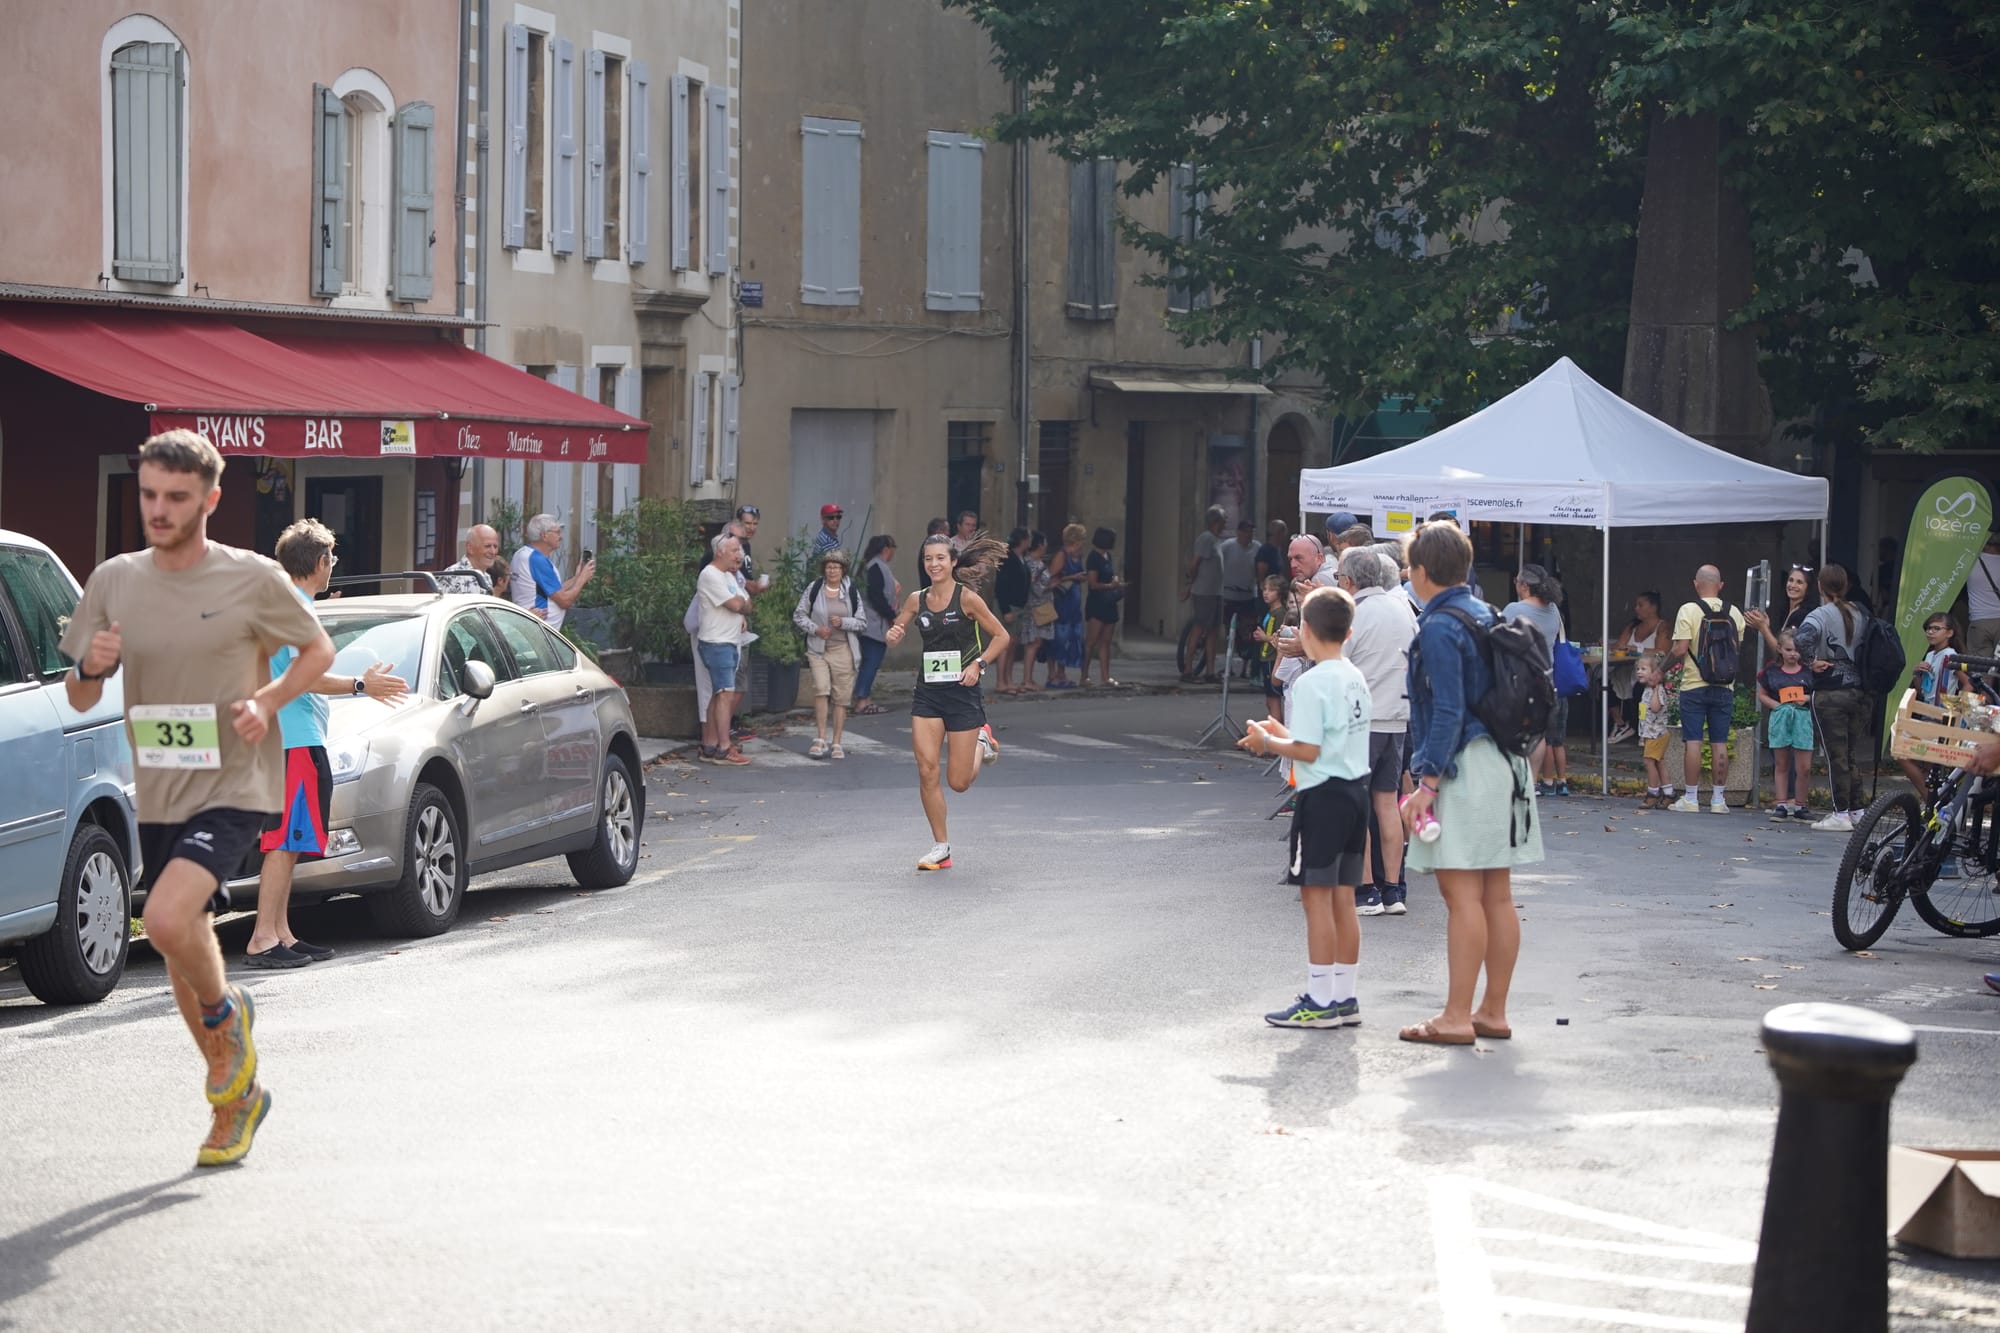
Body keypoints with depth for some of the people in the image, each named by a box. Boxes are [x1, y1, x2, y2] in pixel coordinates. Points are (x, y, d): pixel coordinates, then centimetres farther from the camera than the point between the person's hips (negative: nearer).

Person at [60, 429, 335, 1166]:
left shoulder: (253, 579, -8)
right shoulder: (113, 581, 3)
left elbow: (319, 650, 6)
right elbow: (79, 700, 9)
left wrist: (268, 700, -12)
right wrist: (92, 667, -14)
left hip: (236, 788, -5)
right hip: (157, 796, 5)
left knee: (168, 919, -27)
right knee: (181, 953, 14)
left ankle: (226, 1012, 4)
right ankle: (236, 1096, 33)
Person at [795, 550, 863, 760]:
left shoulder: (852, 591, 4)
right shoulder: (813, 589, 2)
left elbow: (862, 621, 8)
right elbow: (798, 615, 7)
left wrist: (843, 622, -11)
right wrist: (815, 628, -9)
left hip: (843, 649, 1)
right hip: (818, 648, -1)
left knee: (841, 697, 1)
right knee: (821, 688, -19)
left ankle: (836, 743, 11)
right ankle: (820, 739, -12)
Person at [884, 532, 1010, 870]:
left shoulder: (967, 598, -8)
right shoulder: (917, 600, 4)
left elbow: (1001, 636, -2)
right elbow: (894, 636, 14)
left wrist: (978, 664, -15)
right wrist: (894, 635, -9)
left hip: (962, 691, -3)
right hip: (927, 693, 4)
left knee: (959, 782, 0)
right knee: (927, 771, -7)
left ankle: (982, 743, 34)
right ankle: (941, 848, 6)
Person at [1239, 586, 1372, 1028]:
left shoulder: (1311, 683, -15)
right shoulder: (1356, 678, 11)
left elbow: (1308, 750, -19)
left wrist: (1268, 741, -3)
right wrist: (1283, 734, 18)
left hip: (1323, 794, -8)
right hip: (1356, 789, 8)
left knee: (1316, 896, -3)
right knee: (1343, 898, 11)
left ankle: (1320, 1001, -1)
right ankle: (1345, 997, 14)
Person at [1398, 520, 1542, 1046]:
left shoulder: (1440, 627, -13)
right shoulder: (1486, 614, 13)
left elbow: (1448, 712, -18)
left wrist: (1427, 784, -17)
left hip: (1464, 766, -9)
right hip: (1505, 762, 9)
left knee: (1462, 896, -7)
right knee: (1497, 897, 10)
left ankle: (1456, 1017, -7)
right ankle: (1493, 1012, 15)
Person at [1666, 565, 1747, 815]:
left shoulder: (1688, 610, -10)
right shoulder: (1734, 614, 3)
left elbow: (1680, 650, -14)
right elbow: (1738, 650, 8)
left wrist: (1664, 664, 4)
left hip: (1694, 686, -3)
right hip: (1724, 687, 3)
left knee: (1693, 741, -1)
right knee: (1719, 743, 6)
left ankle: (1691, 799, -1)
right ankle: (1718, 799, 8)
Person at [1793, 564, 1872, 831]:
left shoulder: (1821, 614, -11)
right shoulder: (1861, 614, 8)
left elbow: (1803, 638, -29)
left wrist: (1811, 661, -15)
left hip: (1830, 693, -6)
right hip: (1859, 691, 6)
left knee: (1835, 754, -2)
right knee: (1852, 754, 13)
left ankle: (1841, 814, -2)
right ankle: (1857, 810, 16)